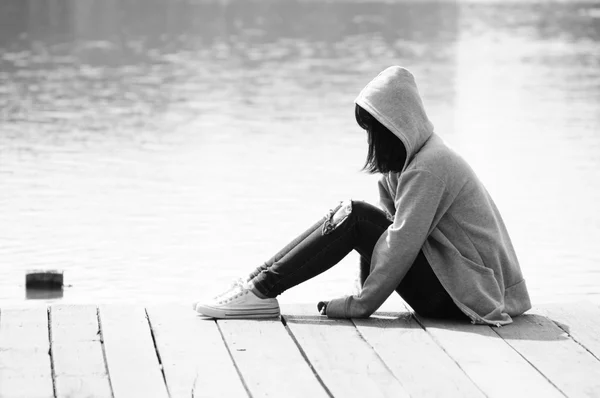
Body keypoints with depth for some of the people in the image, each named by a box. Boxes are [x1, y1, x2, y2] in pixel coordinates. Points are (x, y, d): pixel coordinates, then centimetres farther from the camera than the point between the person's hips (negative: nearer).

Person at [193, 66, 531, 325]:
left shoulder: (427, 167, -19)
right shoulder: (407, 160, 14)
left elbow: (402, 242, -22)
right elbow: (395, 224, 13)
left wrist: (361, 305, -18)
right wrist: (366, 292, 2)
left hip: (461, 293, -10)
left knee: (353, 218, -15)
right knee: (347, 217, 5)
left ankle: (262, 290, -13)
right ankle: (260, 282, 1)